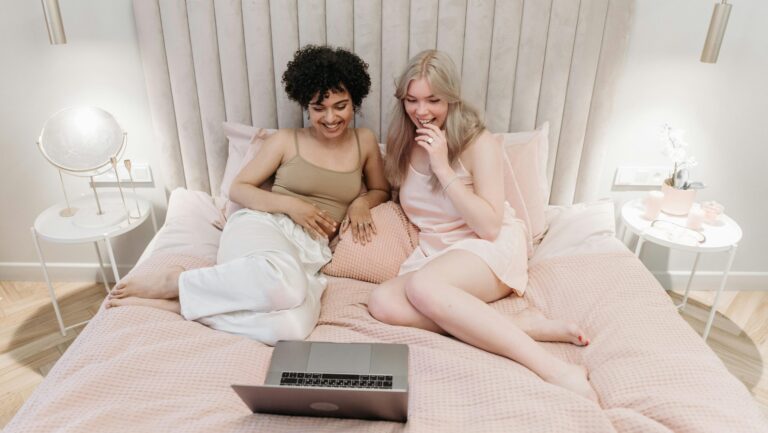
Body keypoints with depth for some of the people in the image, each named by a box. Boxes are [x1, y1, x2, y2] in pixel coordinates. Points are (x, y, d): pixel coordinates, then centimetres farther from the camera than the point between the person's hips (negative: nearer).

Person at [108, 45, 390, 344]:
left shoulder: (365, 142, 14)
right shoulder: (286, 141, 7)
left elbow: (381, 190, 27)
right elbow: (238, 189, 9)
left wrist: (362, 202, 2)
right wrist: (288, 204, -8)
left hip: (309, 253, 3)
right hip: (262, 226, -2)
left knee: (292, 328, -36)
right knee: (284, 284, -43)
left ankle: (177, 303, -18)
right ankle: (173, 282, -16)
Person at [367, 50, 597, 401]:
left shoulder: (480, 144, -10)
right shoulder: (404, 146, 8)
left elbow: (490, 226, -19)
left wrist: (443, 168, -21)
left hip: (493, 247, -5)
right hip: (435, 252, 6)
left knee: (422, 286, -38)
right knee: (382, 302, -27)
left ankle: (553, 368, -36)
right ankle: (523, 325, -28)